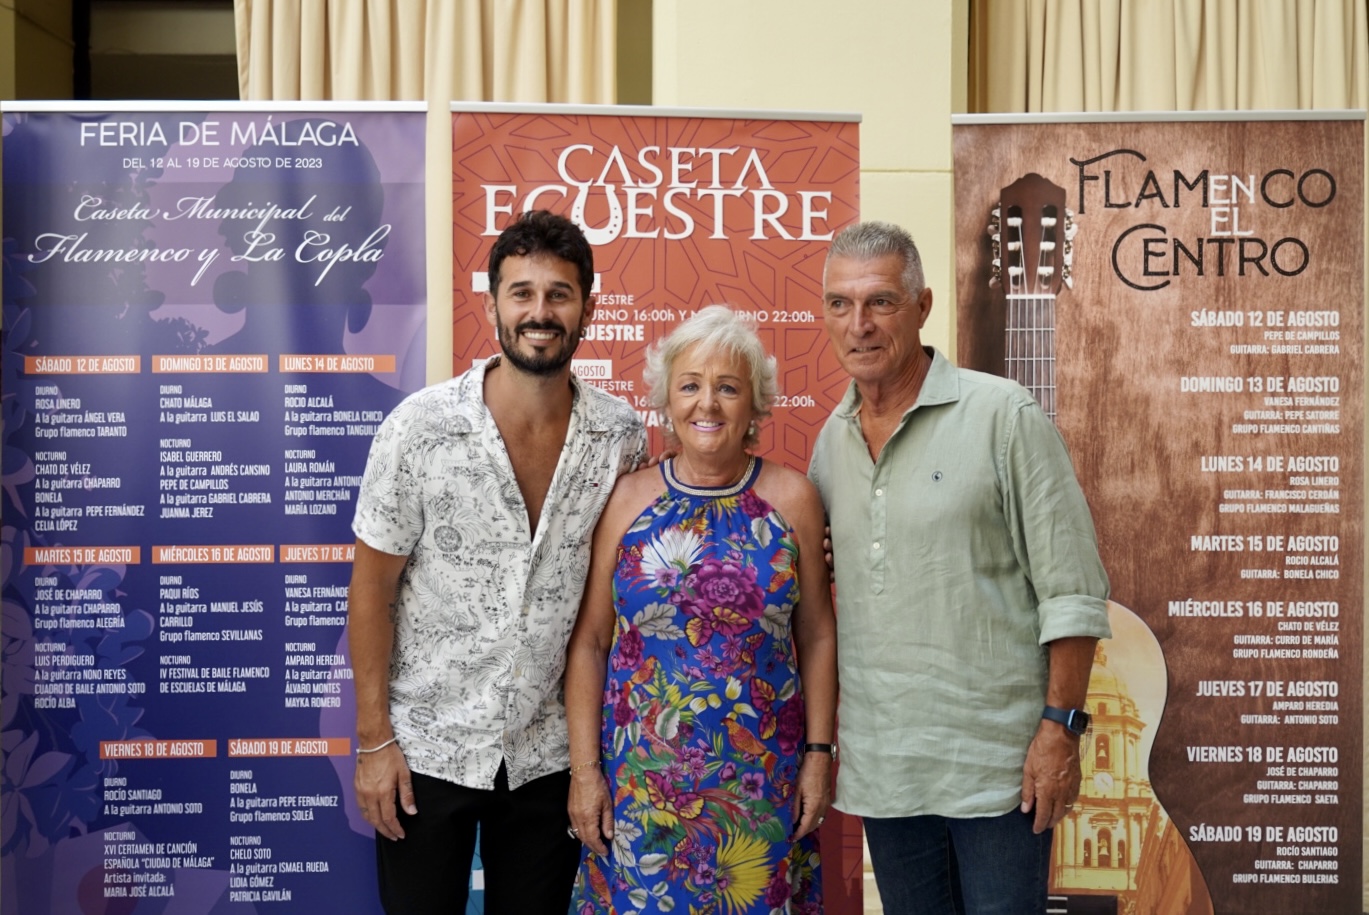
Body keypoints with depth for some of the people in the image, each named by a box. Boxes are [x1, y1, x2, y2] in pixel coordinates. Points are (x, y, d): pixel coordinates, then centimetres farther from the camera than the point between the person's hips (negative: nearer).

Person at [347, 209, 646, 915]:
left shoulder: (621, 438, -7)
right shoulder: (419, 427, -14)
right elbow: (372, 589, -7)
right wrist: (374, 740, -7)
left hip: (549, 752, 2)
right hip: (426, 749, -2)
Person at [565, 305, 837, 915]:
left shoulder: (792, 498, 0)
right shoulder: (626, 500, -1)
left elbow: (817, 636, 4)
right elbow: (589, 643, 1)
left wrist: (819, 752, 1)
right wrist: (584, 769, -2)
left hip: (761, 782, 0)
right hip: (641, 777, 0)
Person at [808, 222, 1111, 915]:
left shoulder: (1002, 415, -9)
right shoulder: (833, 438, 8)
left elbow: (1073, 589, -10)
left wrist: (1061, 726, -13)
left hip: (996, 762, -5)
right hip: (880, 770, 5)